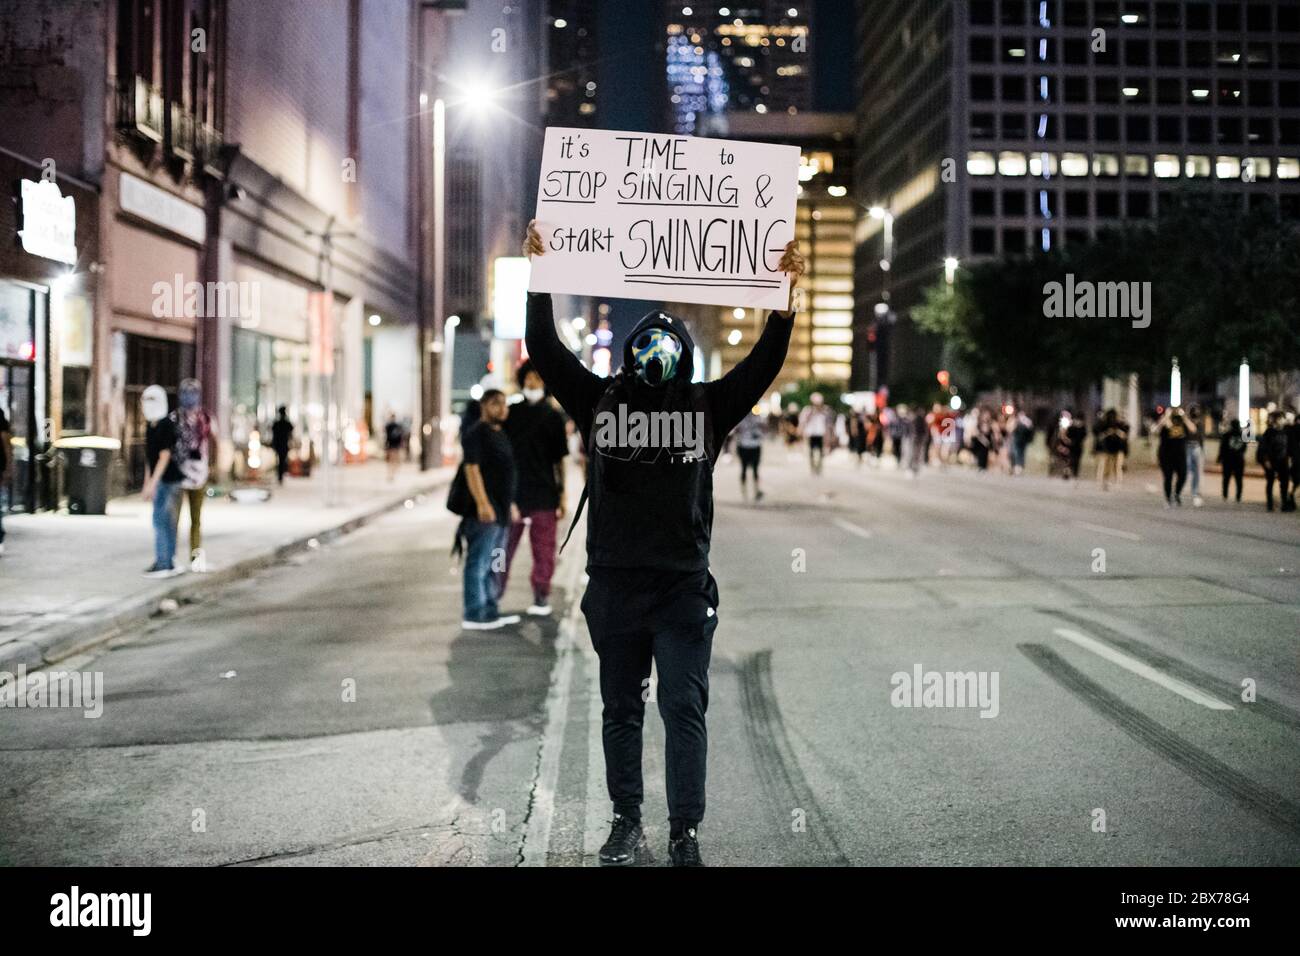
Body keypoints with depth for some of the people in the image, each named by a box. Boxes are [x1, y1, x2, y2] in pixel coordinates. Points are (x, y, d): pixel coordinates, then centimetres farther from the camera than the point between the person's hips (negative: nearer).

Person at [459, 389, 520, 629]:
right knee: (478, 563, -8)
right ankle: (473, 615, -6)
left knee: (492, 564, 13)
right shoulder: (476, 433, -10)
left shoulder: (500, 435, 19)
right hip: (485, 511, -10)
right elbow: (472, 469, -18)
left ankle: (490, 611, 19)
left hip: (501, 511, 10)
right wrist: (482, 503, -25)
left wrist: (510, 503, 25)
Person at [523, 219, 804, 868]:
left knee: (684, 708, 1)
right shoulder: (600, 400, 2)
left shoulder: (707, 406, 2)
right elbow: (546, 352, -1)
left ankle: (685, 831, 10)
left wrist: (785, 296, -15)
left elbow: (764, 363, -5)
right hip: (613, 584, 1)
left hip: (684, 587, -1)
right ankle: (626, 822, 23)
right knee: (620, 709, 11)